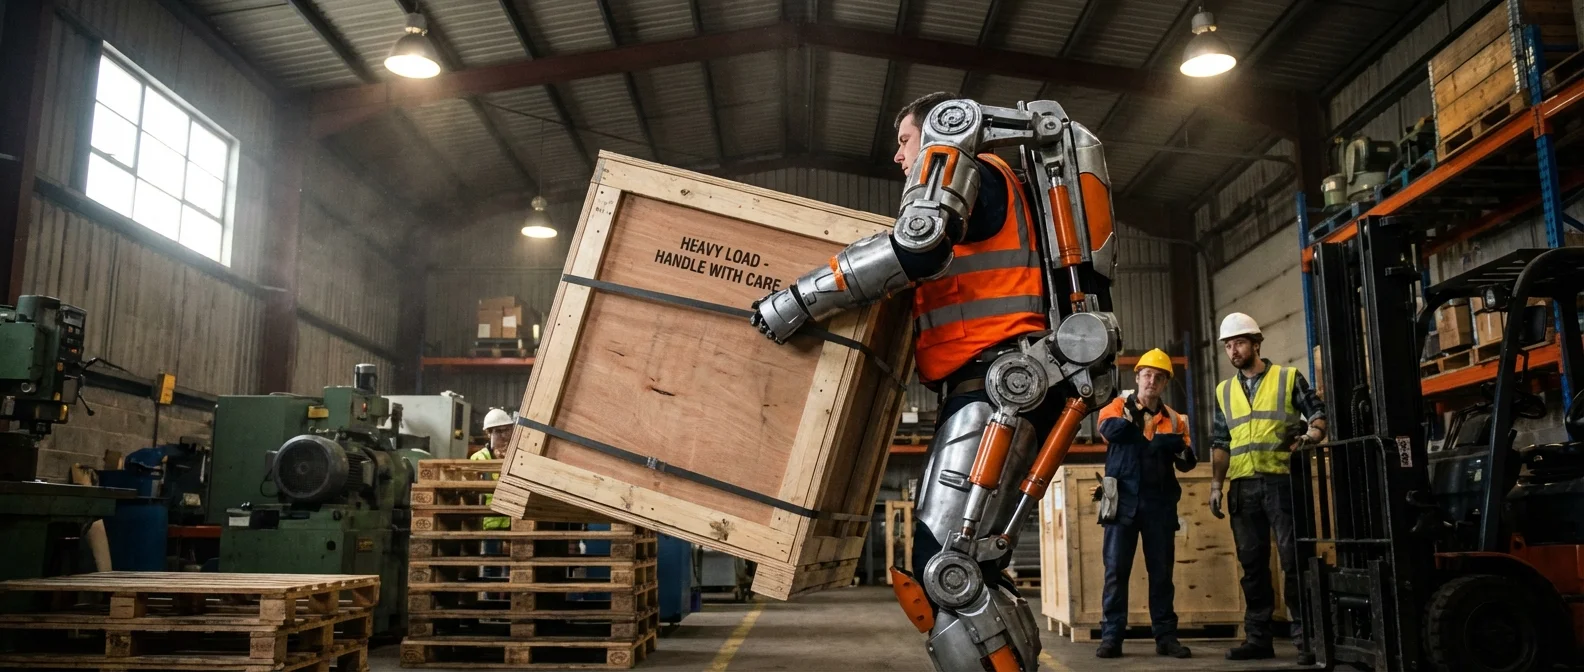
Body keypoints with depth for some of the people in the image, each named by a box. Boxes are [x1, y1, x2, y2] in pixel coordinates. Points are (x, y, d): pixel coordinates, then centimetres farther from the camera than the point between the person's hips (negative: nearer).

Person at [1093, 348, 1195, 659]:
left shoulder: (1173, 419, 12)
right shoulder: (1118, 407, 5)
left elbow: (1187, 464, 5)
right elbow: (1109, 429, -18)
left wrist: (1180, 447, -18)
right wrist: (1158, 440, -13)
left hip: (1159, 502, 3)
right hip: (1123, 499, -2)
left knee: (1162, 571, 7)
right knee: (1116, 569, -2)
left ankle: (1165, 635, 14)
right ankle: (1111, 636, 2)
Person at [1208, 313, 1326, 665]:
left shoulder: (1289, 378, 5)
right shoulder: (1224, 391, 17)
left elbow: (1317, 413, 5)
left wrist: (1314, 432, -18)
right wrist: (1216, 484, 10)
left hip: (1282, 481, -4)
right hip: (1243, 487, 4)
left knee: (1294, 560, -5)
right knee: (1252, 564, 7)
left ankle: (1305, 638, 2)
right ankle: (1258, 638, 13)